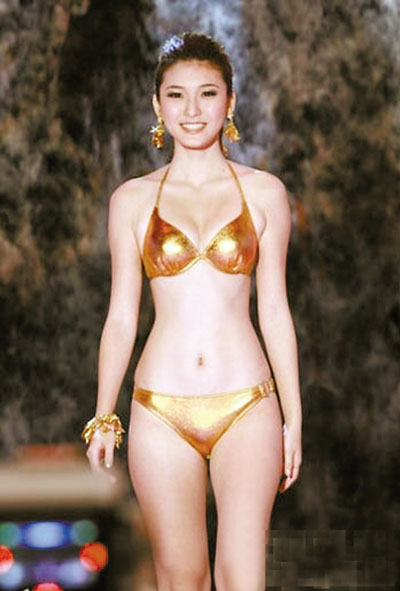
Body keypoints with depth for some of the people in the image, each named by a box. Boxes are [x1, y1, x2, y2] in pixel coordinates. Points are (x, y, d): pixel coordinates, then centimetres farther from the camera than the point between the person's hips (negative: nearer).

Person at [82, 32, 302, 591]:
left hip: (247, 406, -1)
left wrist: (293, 419, 7)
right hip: (162, 411, 1)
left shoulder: (263, 192, 5)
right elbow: (121, 316, 9)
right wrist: (103, 419, 7)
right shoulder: (132, 200, 6)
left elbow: (274, 309, 7)